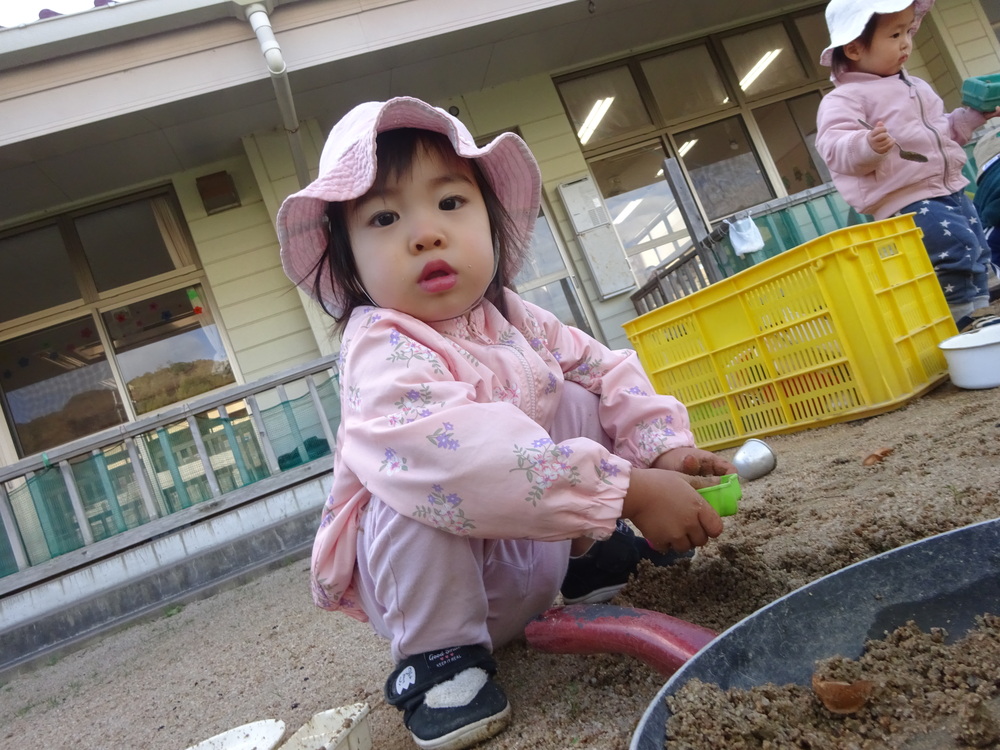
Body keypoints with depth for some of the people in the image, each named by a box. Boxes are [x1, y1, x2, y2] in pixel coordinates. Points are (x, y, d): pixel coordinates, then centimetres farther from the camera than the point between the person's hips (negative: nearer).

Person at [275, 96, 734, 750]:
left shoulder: (510, 317, -5)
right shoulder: (382, 351, -29)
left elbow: (605, 370, 1)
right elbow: (463, 454, -45)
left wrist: (663, 447, -17)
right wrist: (627, 489, -44)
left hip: (540, 547, 7)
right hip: (432, 569, -7)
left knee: (577, 400, -2)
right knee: (422, 495, -37)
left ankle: (591, 550, 16)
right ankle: (438, 656, -13)